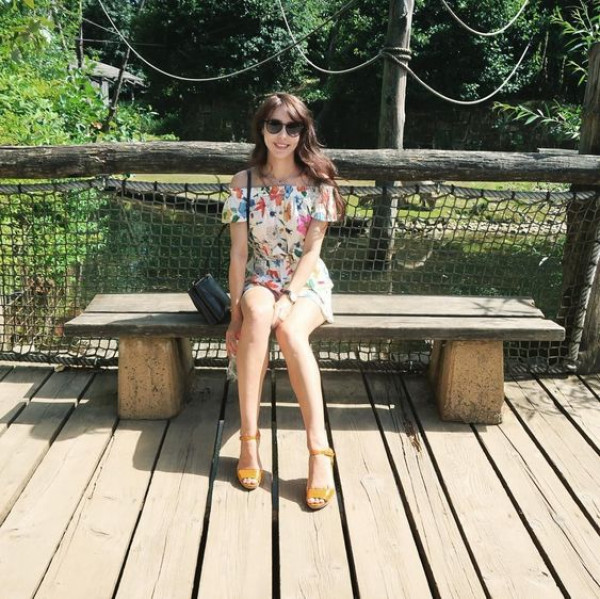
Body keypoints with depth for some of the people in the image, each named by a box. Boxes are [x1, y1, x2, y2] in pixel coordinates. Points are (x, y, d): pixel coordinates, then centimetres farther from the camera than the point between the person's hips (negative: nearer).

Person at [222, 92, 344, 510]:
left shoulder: (318, 183, -4)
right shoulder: (244, 183, -1)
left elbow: (312, 250, -9)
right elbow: (239, 252, -5)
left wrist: (287, 300, -21)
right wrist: (237, 310, -14)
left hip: (307, 283, -1)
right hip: (260, 281, 1)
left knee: (289, 329, -35)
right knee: (258, 315, -36)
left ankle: (319, 451, -36)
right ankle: (249, 438, -33)